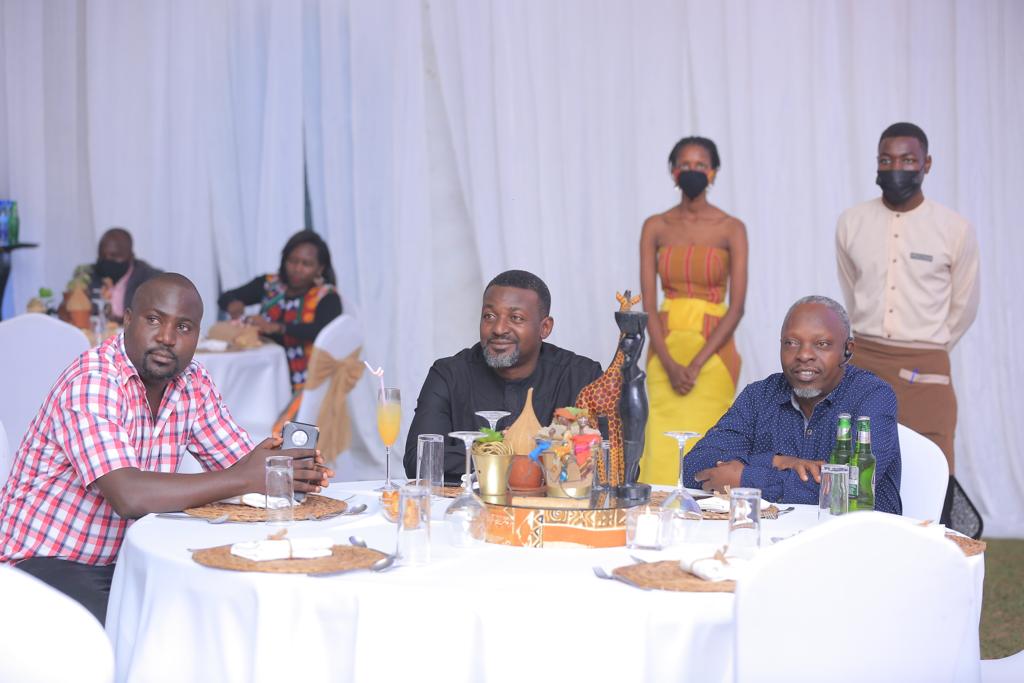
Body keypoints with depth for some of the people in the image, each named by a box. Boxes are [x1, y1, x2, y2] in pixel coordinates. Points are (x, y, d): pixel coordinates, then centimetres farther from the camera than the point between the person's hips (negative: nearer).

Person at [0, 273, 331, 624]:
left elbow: (241, 462, 4)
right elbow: (129, 496, -33)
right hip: (45, 566, -7)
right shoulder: (91, 382, -21)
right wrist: (244, 479, -30)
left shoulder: (193, 384, 3)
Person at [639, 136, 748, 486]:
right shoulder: (655, 227, 4)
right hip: (665, 349, 2)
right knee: (664, 446, -2)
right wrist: (669, 364, -14)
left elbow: (736, 308, -7)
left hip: (713, 350, -2)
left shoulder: (731, 229, -2)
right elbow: (648, 303, -2)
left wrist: (696, 364, -15)